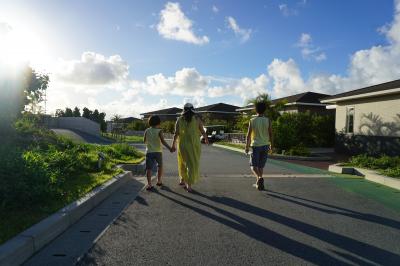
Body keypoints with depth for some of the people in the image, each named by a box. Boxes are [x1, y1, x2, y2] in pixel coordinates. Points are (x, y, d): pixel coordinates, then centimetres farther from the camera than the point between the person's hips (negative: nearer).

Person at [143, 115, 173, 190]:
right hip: (158, 152, -1)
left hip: (149, 152, 1)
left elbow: (145, 141, 11)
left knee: (149, 168, -1)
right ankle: (159, 181, 27)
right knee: (160, 166, 20)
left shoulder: (147, 131, 3)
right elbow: (163, 141, -19)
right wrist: (169, 148, -23)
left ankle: (149, 184, -11)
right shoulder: (159, 131, -7)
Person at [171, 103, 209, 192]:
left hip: (183, 145, 2)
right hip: (194, 145, -2)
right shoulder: (197, 119, -4)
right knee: (193, 164, 4)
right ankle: (189, 185, -3)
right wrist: (206, 139, 20)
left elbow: (176, 133, -8)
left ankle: (182, 180, 35)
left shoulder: (179, 120, -2)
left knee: (183, 161, 23)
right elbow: (203, 132, 1)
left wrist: (173, 145, -2)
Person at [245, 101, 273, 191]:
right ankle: (259, 183, 20)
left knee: (253, 165, 4)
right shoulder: (267, 120, -2)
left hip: (255, 145, -2)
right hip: (265, 145, 2)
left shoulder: (252, 121, -5)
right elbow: (270, 134, 0)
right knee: (261, 165, 15)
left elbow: (248, 135, -6)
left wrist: (247, 147, 1)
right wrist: (271, 145, 12)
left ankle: (259, 178, -22)